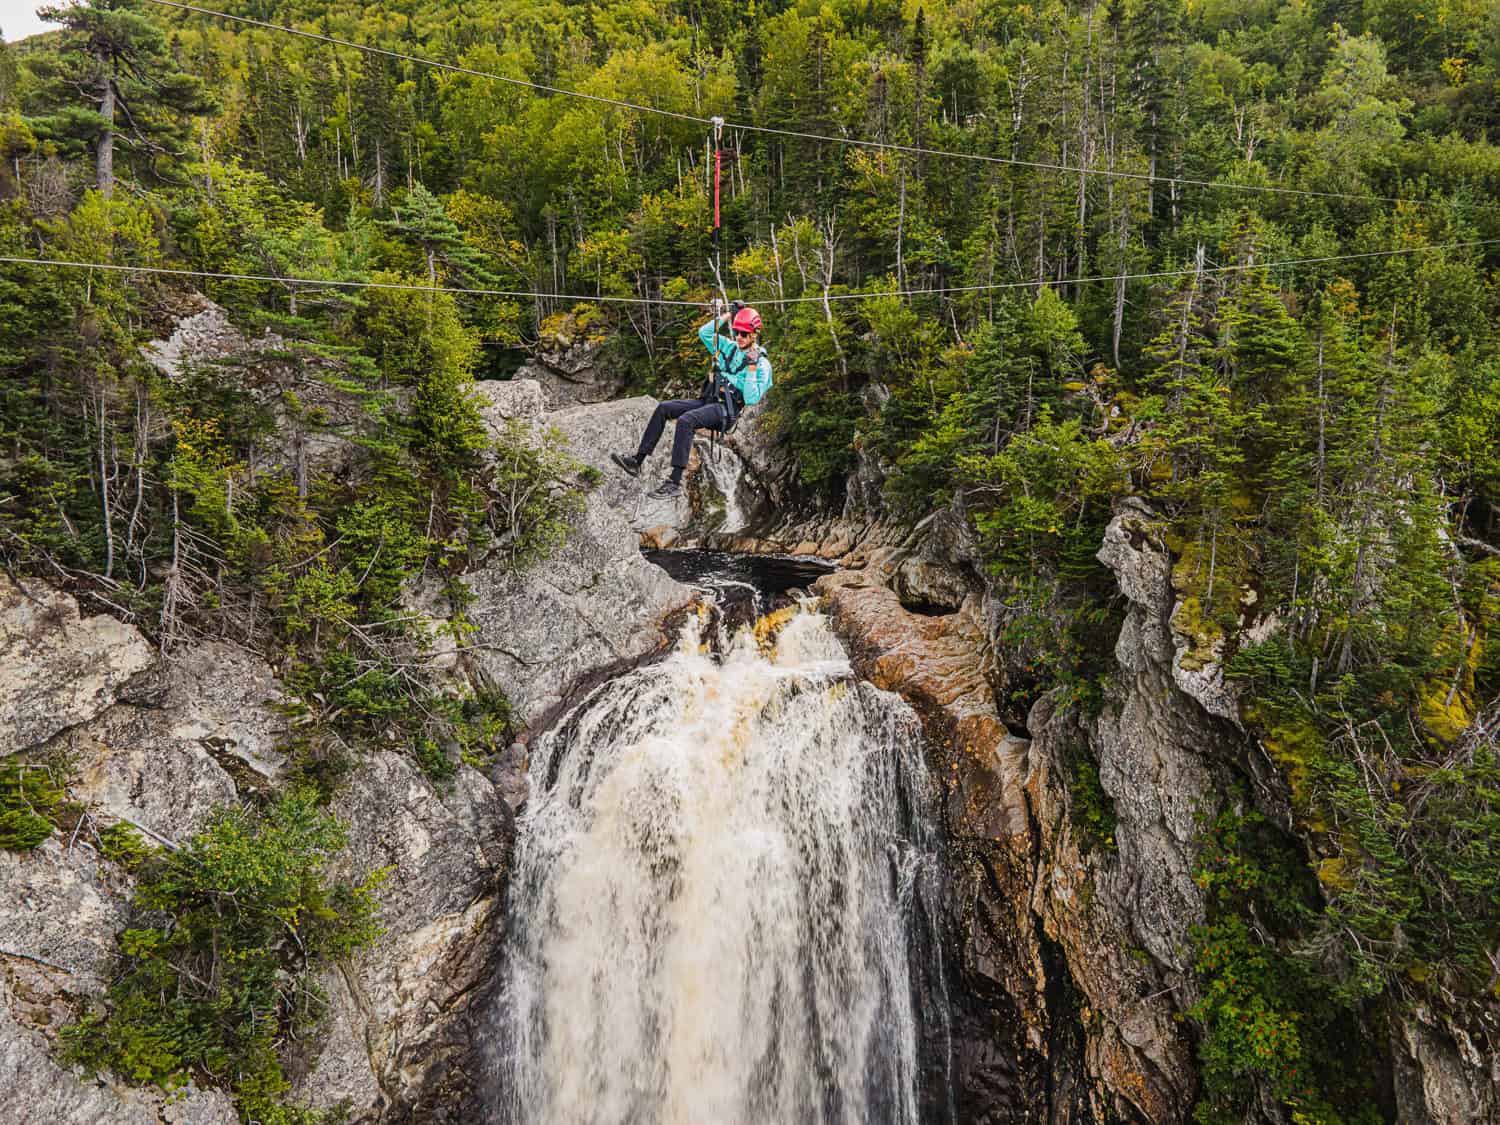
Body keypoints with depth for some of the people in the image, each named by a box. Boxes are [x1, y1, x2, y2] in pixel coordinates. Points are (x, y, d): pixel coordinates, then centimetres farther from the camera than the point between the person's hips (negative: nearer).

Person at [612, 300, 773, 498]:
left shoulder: (762, 363, -6)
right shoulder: (730, 348, 14)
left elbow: (752, 400, -13)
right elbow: (704, 333, 13)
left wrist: (752, 369, -21)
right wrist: (727, 315, 10)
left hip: (726, 411, -8)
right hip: (708, 400, 8)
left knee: (685, 420, -32)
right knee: (663, 408, -6)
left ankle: (675, 482, -35)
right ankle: (637, 461, -7)